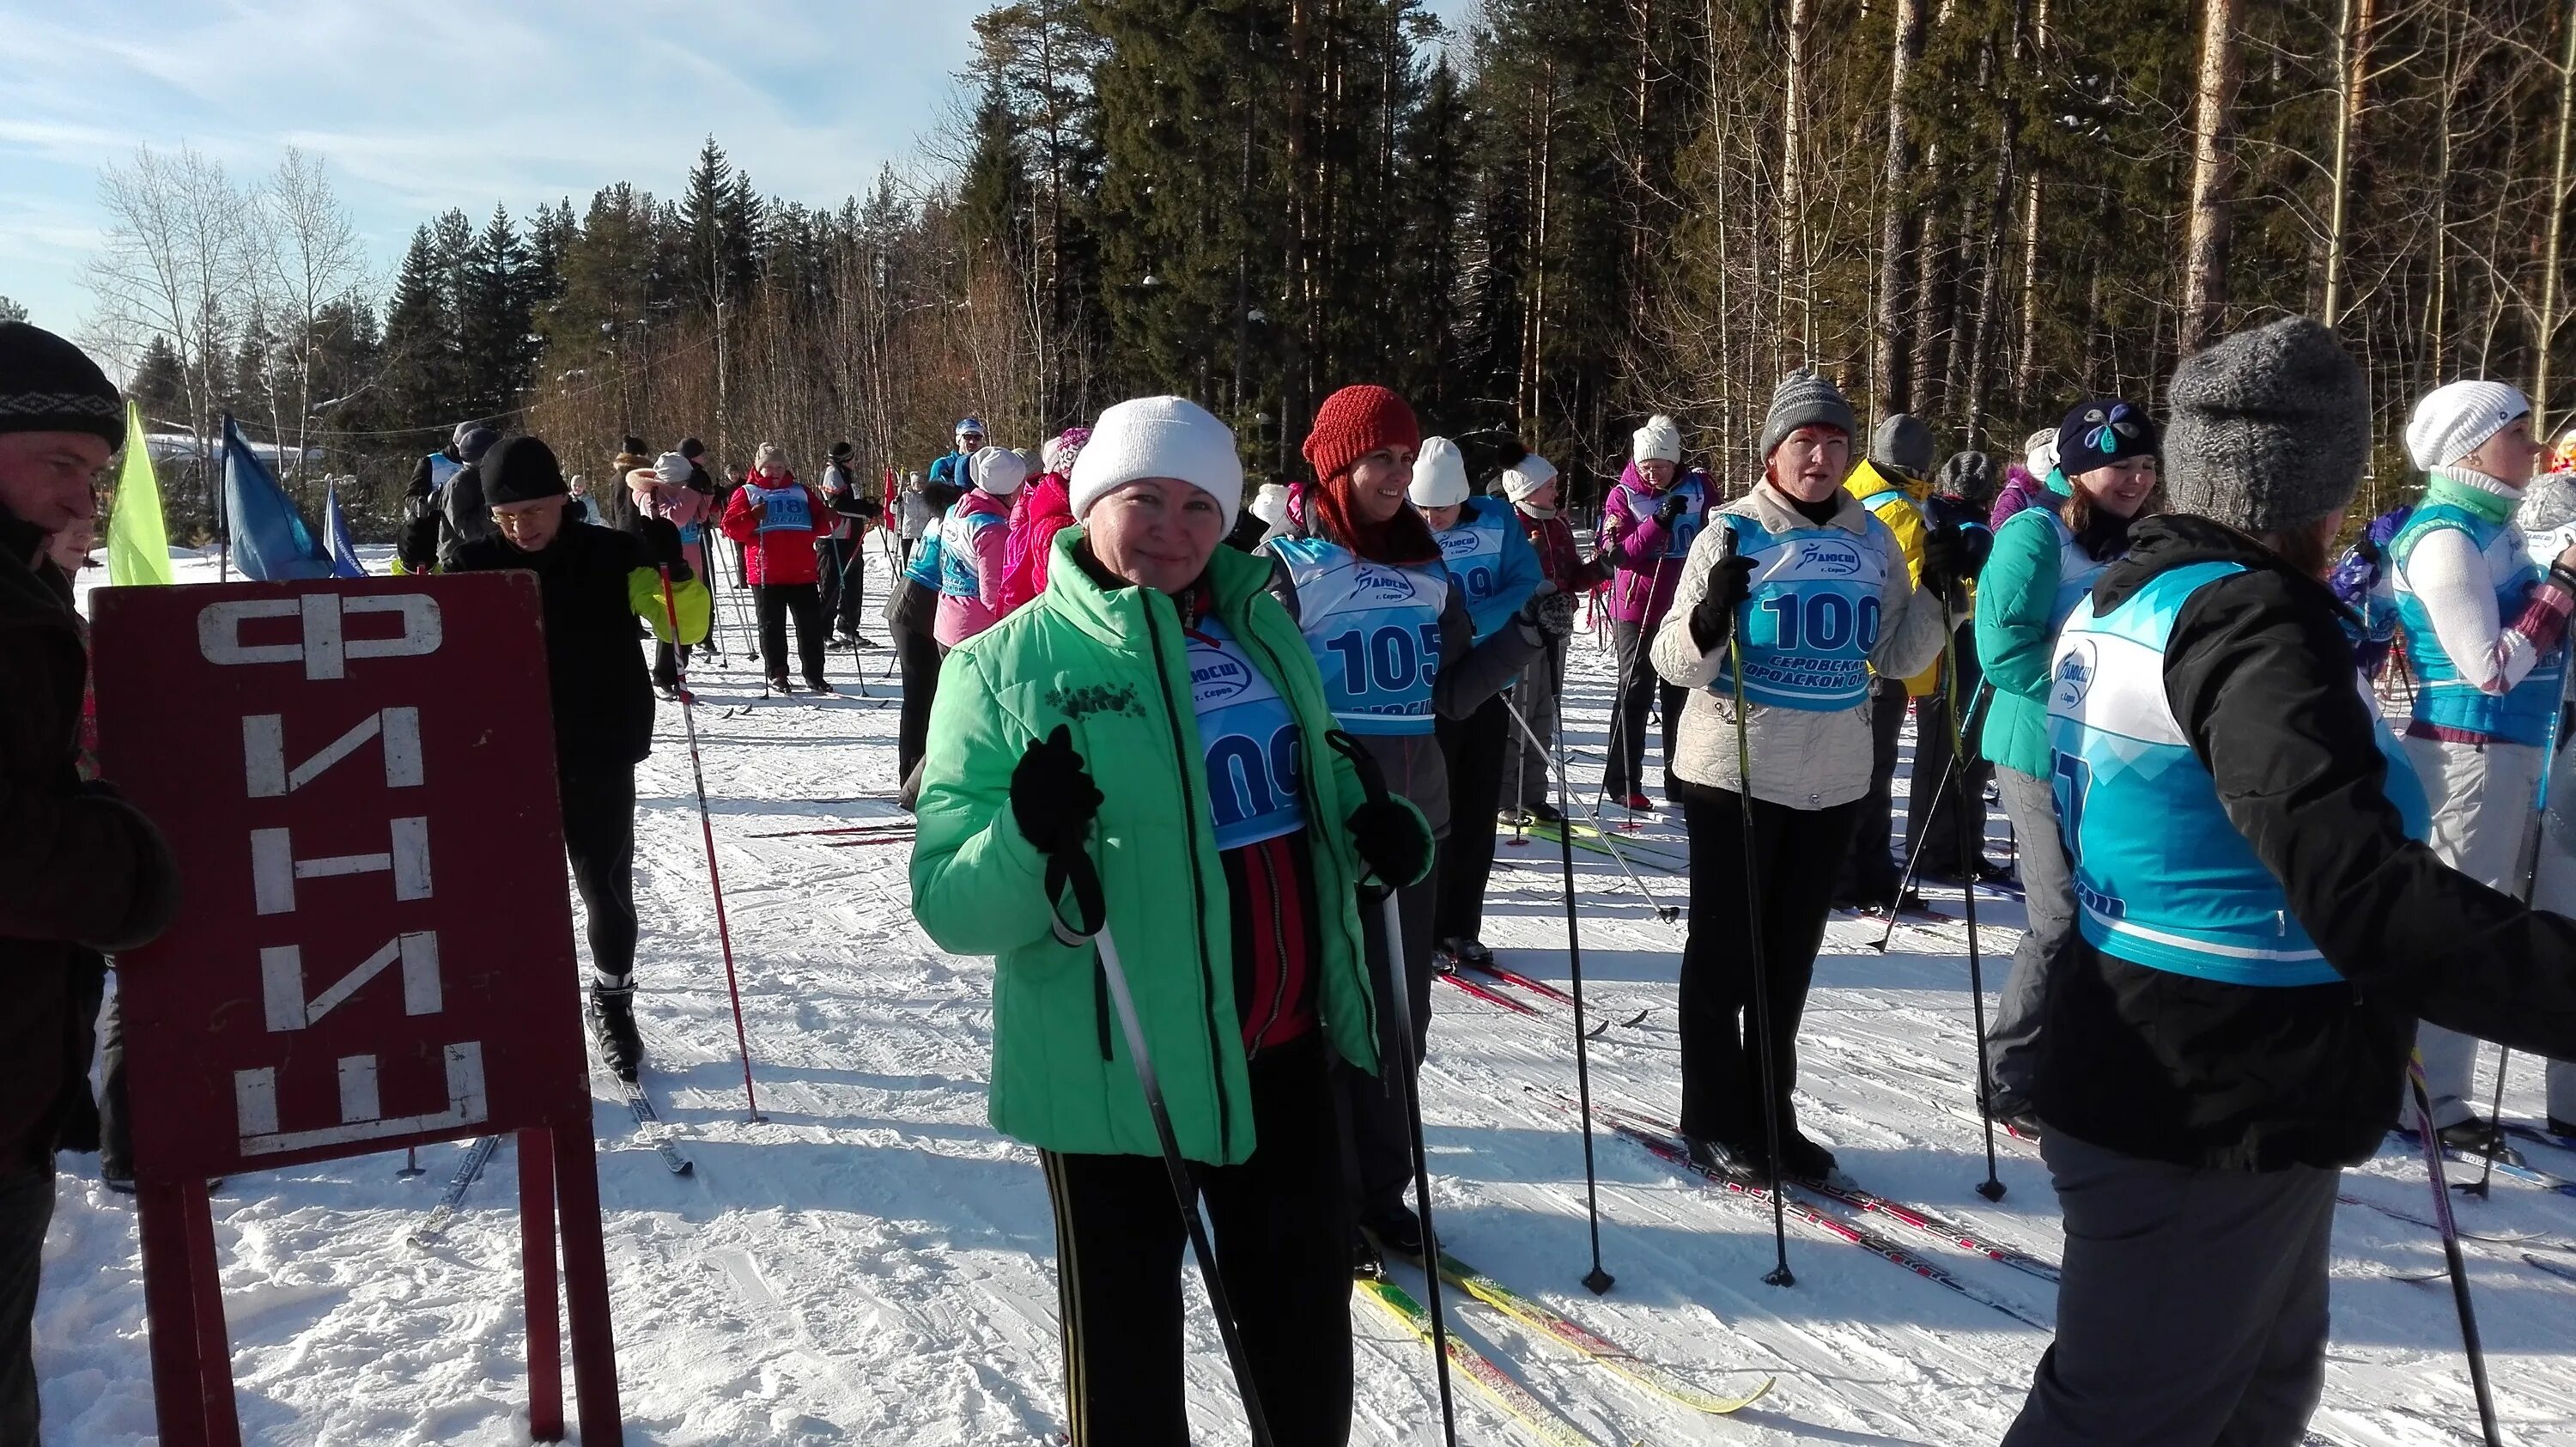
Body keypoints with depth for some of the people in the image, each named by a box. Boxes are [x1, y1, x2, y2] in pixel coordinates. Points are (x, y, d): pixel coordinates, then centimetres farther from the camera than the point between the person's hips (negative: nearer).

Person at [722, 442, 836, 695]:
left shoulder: (800, 492, 15)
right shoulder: (747, 493, 6)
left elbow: (818, 523, 19)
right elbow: (731, 527, -3)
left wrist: (829, 520, -3)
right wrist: (752, 518, -19)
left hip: (802, 572, 2)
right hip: (766, 575, -2)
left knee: (811, 625, 3)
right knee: (772, 626, 5)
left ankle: (814, 675, 12)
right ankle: (777, 675, 14)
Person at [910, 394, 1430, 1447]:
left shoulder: (1258, 628, 4)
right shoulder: (1009, 666, -10)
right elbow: (952, 908, -13)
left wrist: (1376, 827, -2)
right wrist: (1027, 842, -34)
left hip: (1282, 1043, 5)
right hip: (1114, 1066, -5)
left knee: (1305, 1313, 22)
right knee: (1127, 1337, 11)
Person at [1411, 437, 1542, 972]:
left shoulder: (1497, 520, -1)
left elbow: (1528, 585, -8)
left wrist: (1472, 618, -23)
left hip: (1489, 686, 3)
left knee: (1477, 812, 9)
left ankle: (1461, 927, 20)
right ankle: (1425, 931, 11)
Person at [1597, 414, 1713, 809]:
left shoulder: (1698, 488, 0)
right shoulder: (1623, 496, -5)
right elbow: (1619, 553, -14)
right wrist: (1658, 522, -27)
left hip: (1685, 608, 3)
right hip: (1637, 608, -3)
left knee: (1682, 691, 10)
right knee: (1636, 691, -1)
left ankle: (1680, 776, 20)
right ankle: (1623, 780, 4)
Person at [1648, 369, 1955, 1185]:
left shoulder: (1872, 538, 6)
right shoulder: (1735, 532, -7)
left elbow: (1898, 658, 13)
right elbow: (1675, 663, -9)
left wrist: (1936, 594, -2)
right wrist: (1710, 620, -29)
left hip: (1834, 779, 5)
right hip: (1735, 772, -4)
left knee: (1791, 953, 14)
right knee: (1726, 948, 5)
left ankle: (1771, 1113, 26)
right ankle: (1714, 1120, 17)